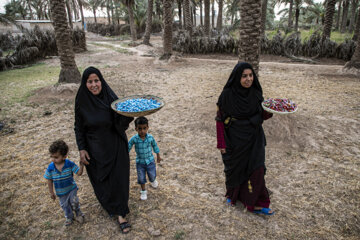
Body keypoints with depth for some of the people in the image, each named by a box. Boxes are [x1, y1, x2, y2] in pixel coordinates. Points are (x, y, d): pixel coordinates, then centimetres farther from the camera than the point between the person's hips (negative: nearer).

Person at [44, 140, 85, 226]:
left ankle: (78, 213, 28)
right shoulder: (50, 167, -18)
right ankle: (69, 217, 47)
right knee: (65, 206, 18)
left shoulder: (70, 164, -22)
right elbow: (49, 180, -5)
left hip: (71, 189, -2)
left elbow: (79, 173, -17)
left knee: (74, 202, -5)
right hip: (61, 192, 2)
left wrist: (81, 165, -35)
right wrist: (51, 192, 1)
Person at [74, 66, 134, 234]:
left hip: (114, 146, 0)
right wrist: (81, 149, -7)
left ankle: (120, 213, 22)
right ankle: (109, 204, 46)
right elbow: (79, 128, -1)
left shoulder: (111, 98, -12)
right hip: (95, 149, 1)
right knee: (100, 179, 17)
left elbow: (120, 123, -17)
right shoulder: (82, 102, -11)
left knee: (118, 178, 5)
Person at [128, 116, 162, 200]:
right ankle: (143, 191, 34)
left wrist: (158, 156, 10)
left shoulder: (150, 137, -17)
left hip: (150, 160, 1)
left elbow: (155, 146, 0)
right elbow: (128, 147, -7)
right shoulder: (134, 139, -21)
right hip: (140, 162, 0)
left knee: (152, 175, 16)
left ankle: (153, 180, 53)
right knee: (141, 178, 9)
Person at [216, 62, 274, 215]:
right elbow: (220, 119, -12)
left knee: (257, 170, 4)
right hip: (235, 140, -3)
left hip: (254, 139, 3)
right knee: (235, 168, 16)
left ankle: (255, 204, 22)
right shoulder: (227, 95, -17)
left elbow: (262, 115, 3)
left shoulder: (256, 93, -4)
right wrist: (221, 143, -12)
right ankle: (232, 194, 44)